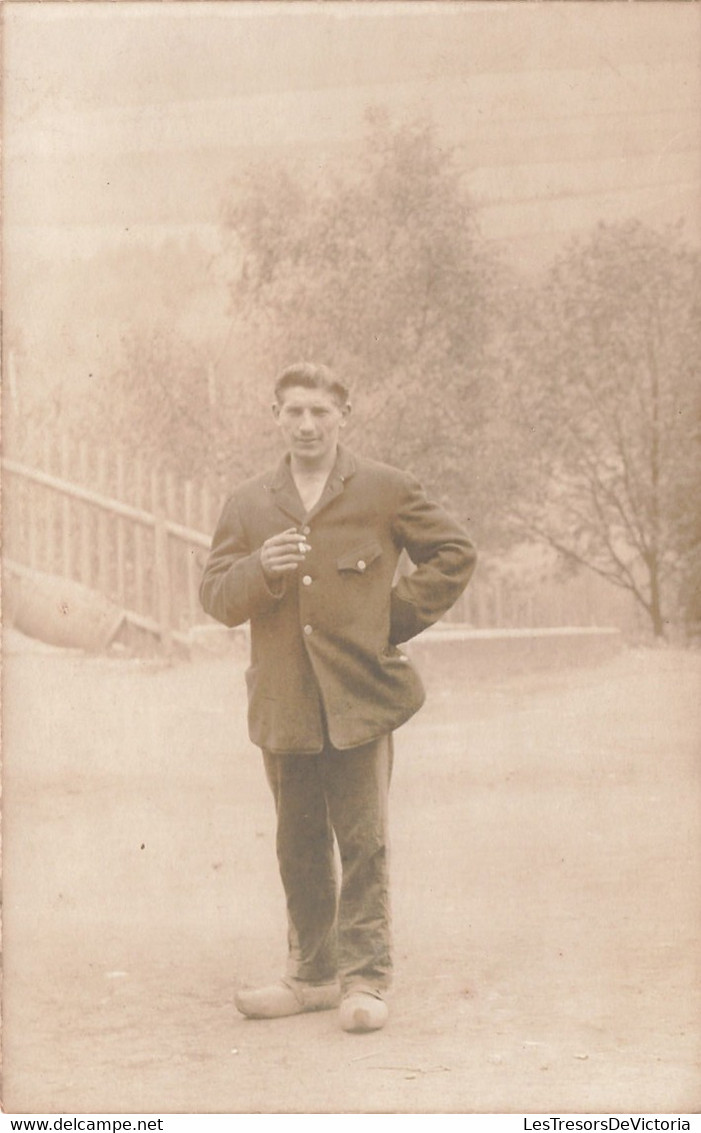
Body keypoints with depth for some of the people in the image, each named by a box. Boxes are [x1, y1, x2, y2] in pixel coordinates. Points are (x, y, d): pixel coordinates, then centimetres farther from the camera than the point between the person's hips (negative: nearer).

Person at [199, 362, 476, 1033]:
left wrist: (399, 617, 1)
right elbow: (216, 597, 5)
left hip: (360, 699, -3)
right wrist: (261, 569, -15)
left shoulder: (385, 491, 2)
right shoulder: (248, 506, 10)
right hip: (284, 703, 3)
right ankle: (313, 975, 21)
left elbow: (453, 554, 9)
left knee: (363, 843, -3)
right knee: (299, 846, 10)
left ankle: (365, 979, 5)